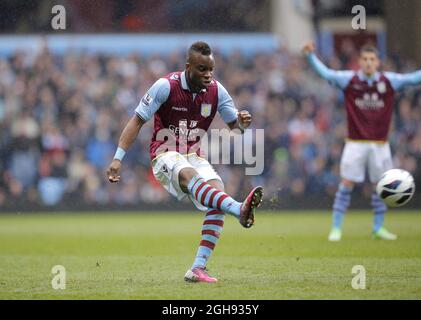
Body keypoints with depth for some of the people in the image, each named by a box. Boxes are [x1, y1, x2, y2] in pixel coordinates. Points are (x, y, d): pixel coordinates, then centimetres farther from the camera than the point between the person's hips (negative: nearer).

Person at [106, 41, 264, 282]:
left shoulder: (216, 91, 0)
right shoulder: (166, 86, -12)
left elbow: (234, 126, 10)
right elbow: (137, 121, -7)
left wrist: (242, 123, -16)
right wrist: (118, 158, -13)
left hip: (194, 156, 5)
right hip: (165, 156, -5)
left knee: (218, 190, -22)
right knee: (188, 174, -38)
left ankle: (198, 268, -22)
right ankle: (240, 210, -64)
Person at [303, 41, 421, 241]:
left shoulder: (389, 81, 1)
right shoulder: (349, 79, -4)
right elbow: (326, 73, -10)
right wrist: (311, 56, -22)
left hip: (380, 144, 2)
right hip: (355, 143, -2)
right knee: (346, 184, -5)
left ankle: (378, 228, 20)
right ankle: (336, 228, 2)